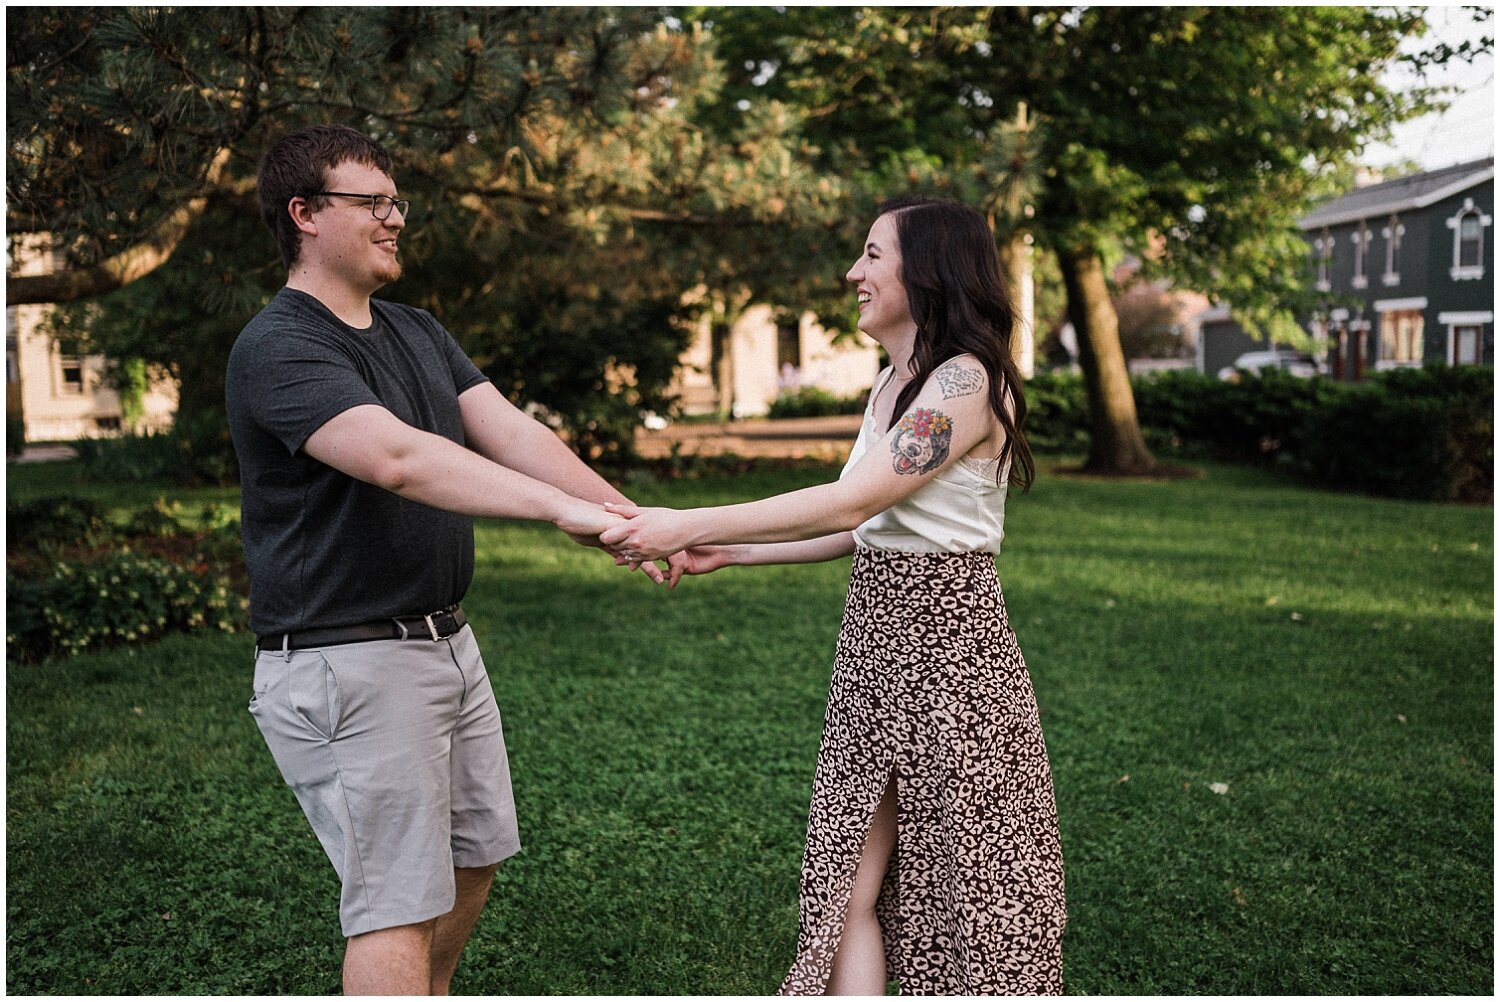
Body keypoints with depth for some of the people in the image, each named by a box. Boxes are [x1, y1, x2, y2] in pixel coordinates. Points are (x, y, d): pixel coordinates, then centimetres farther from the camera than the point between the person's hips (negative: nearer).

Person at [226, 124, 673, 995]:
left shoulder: (421, 334, 12)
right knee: (400, 901, -5)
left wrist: (631, 520, -13)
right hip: (348, 664, -9)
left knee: (477, 854, 20)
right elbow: (398, 457, -32)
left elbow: (511, 433, 0)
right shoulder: (279, 349, -16)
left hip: (445, 641, 9)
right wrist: (563, 509, -40)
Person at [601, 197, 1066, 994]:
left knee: (970, 893, 6)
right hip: (874, 648, 8)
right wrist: (727, 553, 14)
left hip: (948, 653, -8)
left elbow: (850, 503, -23)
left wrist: (688, 525, -23)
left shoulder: (969, 382, -15)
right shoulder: (891, 387, 14)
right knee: (851, 890, 7)